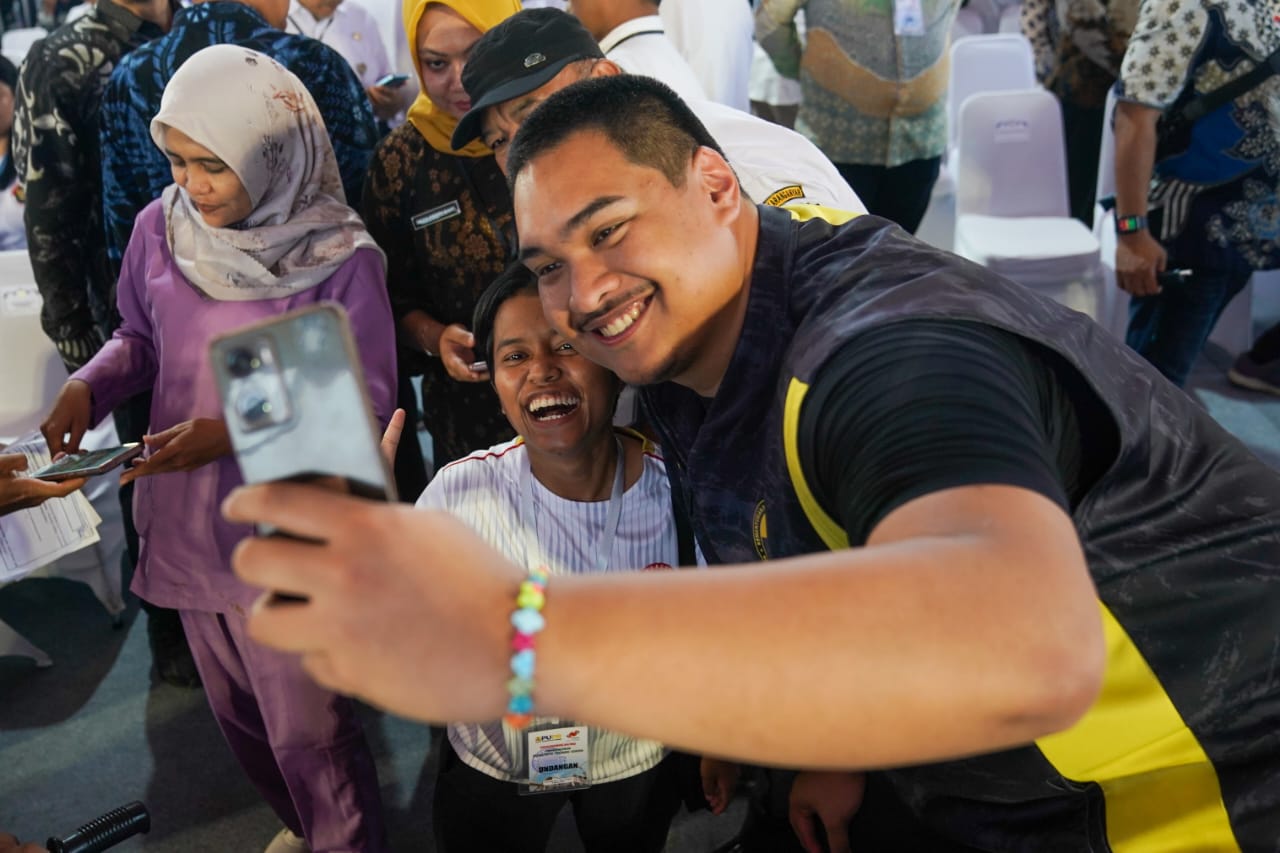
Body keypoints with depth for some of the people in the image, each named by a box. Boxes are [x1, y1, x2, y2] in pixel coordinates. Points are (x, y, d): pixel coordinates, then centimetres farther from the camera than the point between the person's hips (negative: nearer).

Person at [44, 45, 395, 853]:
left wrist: (236, 432, -24)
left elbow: (368, 401, -14)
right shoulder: (160, 227, -3)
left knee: (308, 734, 5)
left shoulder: (341, 261, -17)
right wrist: (89, 385, -9)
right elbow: (141, 337, 11)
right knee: (239, 716, 22)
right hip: (185, 523, 5)